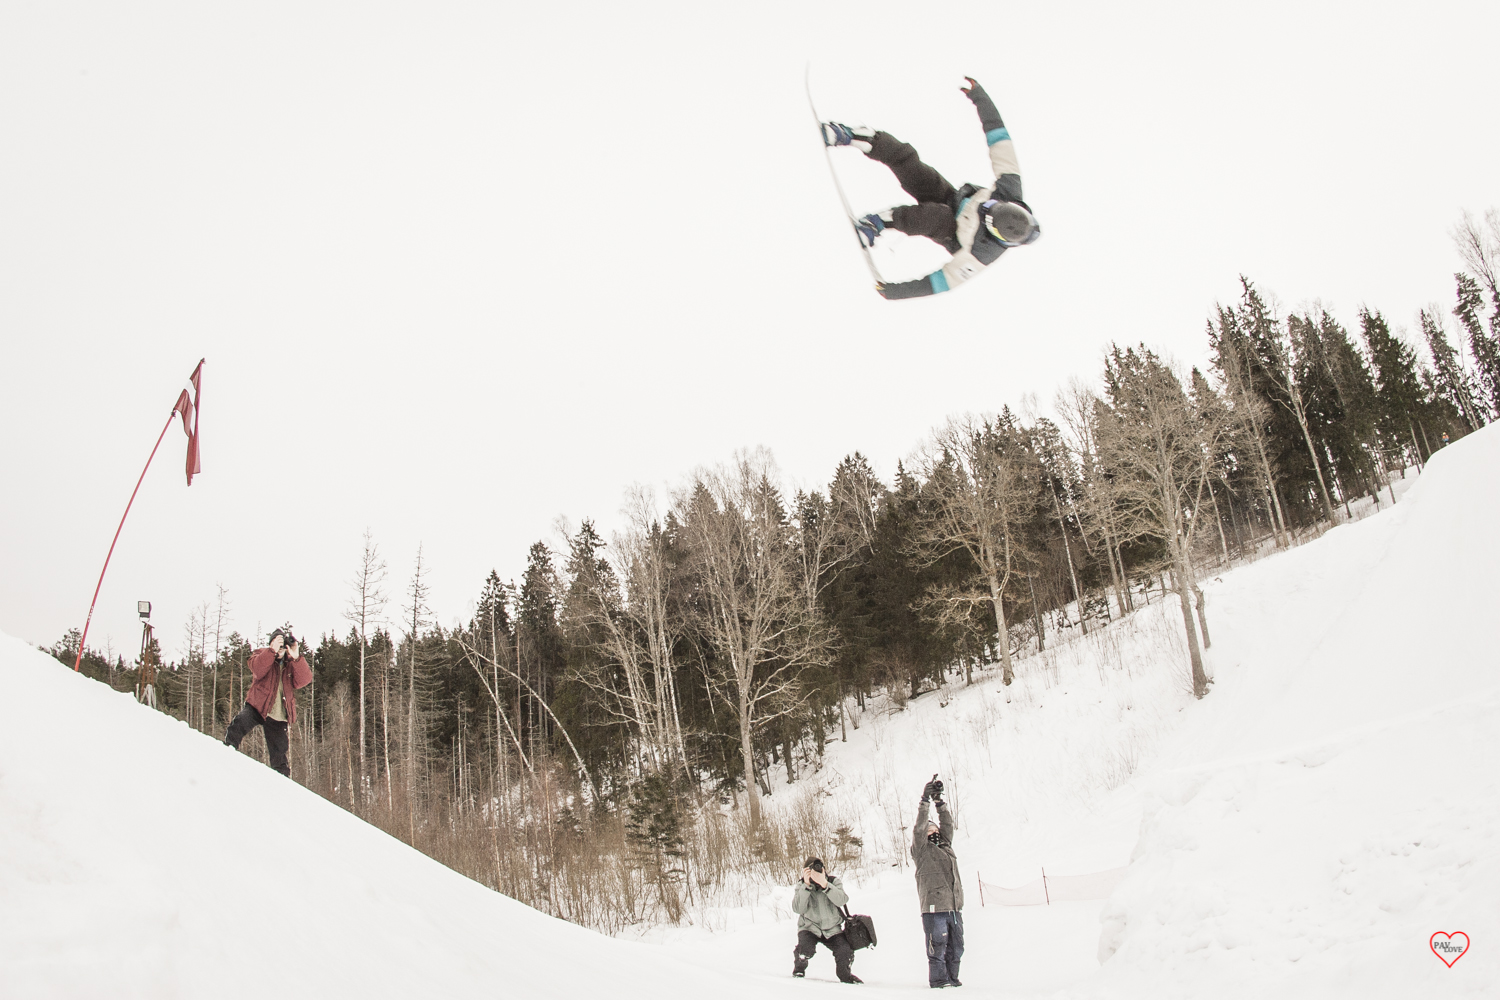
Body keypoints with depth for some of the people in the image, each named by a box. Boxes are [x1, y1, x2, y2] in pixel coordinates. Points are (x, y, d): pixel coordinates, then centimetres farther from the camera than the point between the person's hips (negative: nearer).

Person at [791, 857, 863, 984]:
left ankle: (845, 975, 16)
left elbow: (842, 900, -25)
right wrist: (806, 885, -32)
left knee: (846, 952, -17)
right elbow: (798, 909, -23)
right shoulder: (801, 886, -9)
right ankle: (799, 968, 6)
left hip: (832, 929, 1)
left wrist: (825, 884, -38)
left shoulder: (833, 881, -7)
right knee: (805, 949, -28)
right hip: (810, 928, -1)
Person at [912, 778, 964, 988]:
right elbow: (919, 828, -11)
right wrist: (925, 801, -17)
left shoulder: (946, 846, 20)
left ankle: (952, 978, 21)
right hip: (935, 909, -6)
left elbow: (947, 823, 12)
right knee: (937, 947, -5)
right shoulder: (922, 849, 3)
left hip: (954, 907, 6)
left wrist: (939, 801, 1)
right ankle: (938, 980, 4)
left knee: (956, 946, 10)